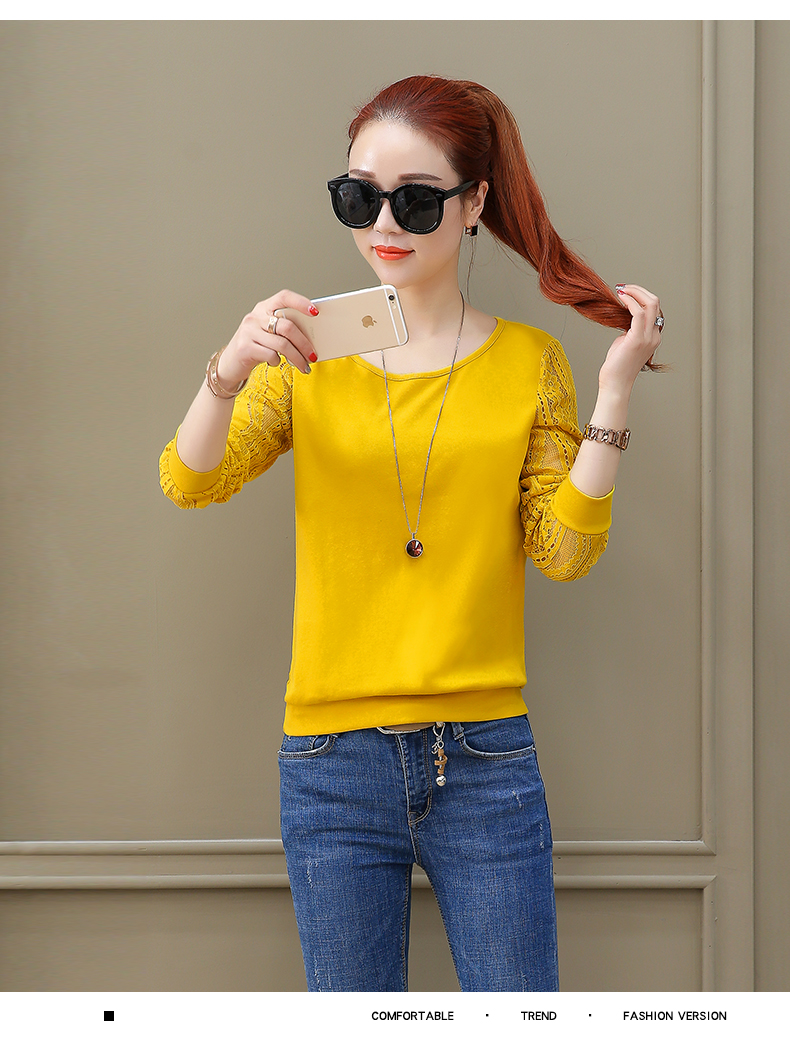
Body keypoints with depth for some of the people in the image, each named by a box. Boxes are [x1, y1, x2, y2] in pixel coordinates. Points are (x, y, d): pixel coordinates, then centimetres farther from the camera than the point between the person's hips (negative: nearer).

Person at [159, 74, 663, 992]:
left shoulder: (527, 362, 4)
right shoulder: (311, 355, 5)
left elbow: (563, 554, -1)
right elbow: (190, 484, -6)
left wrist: (614, 394, -10)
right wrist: (228, 376, -24)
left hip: (486, 759, 0)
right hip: (333, 762, 1)